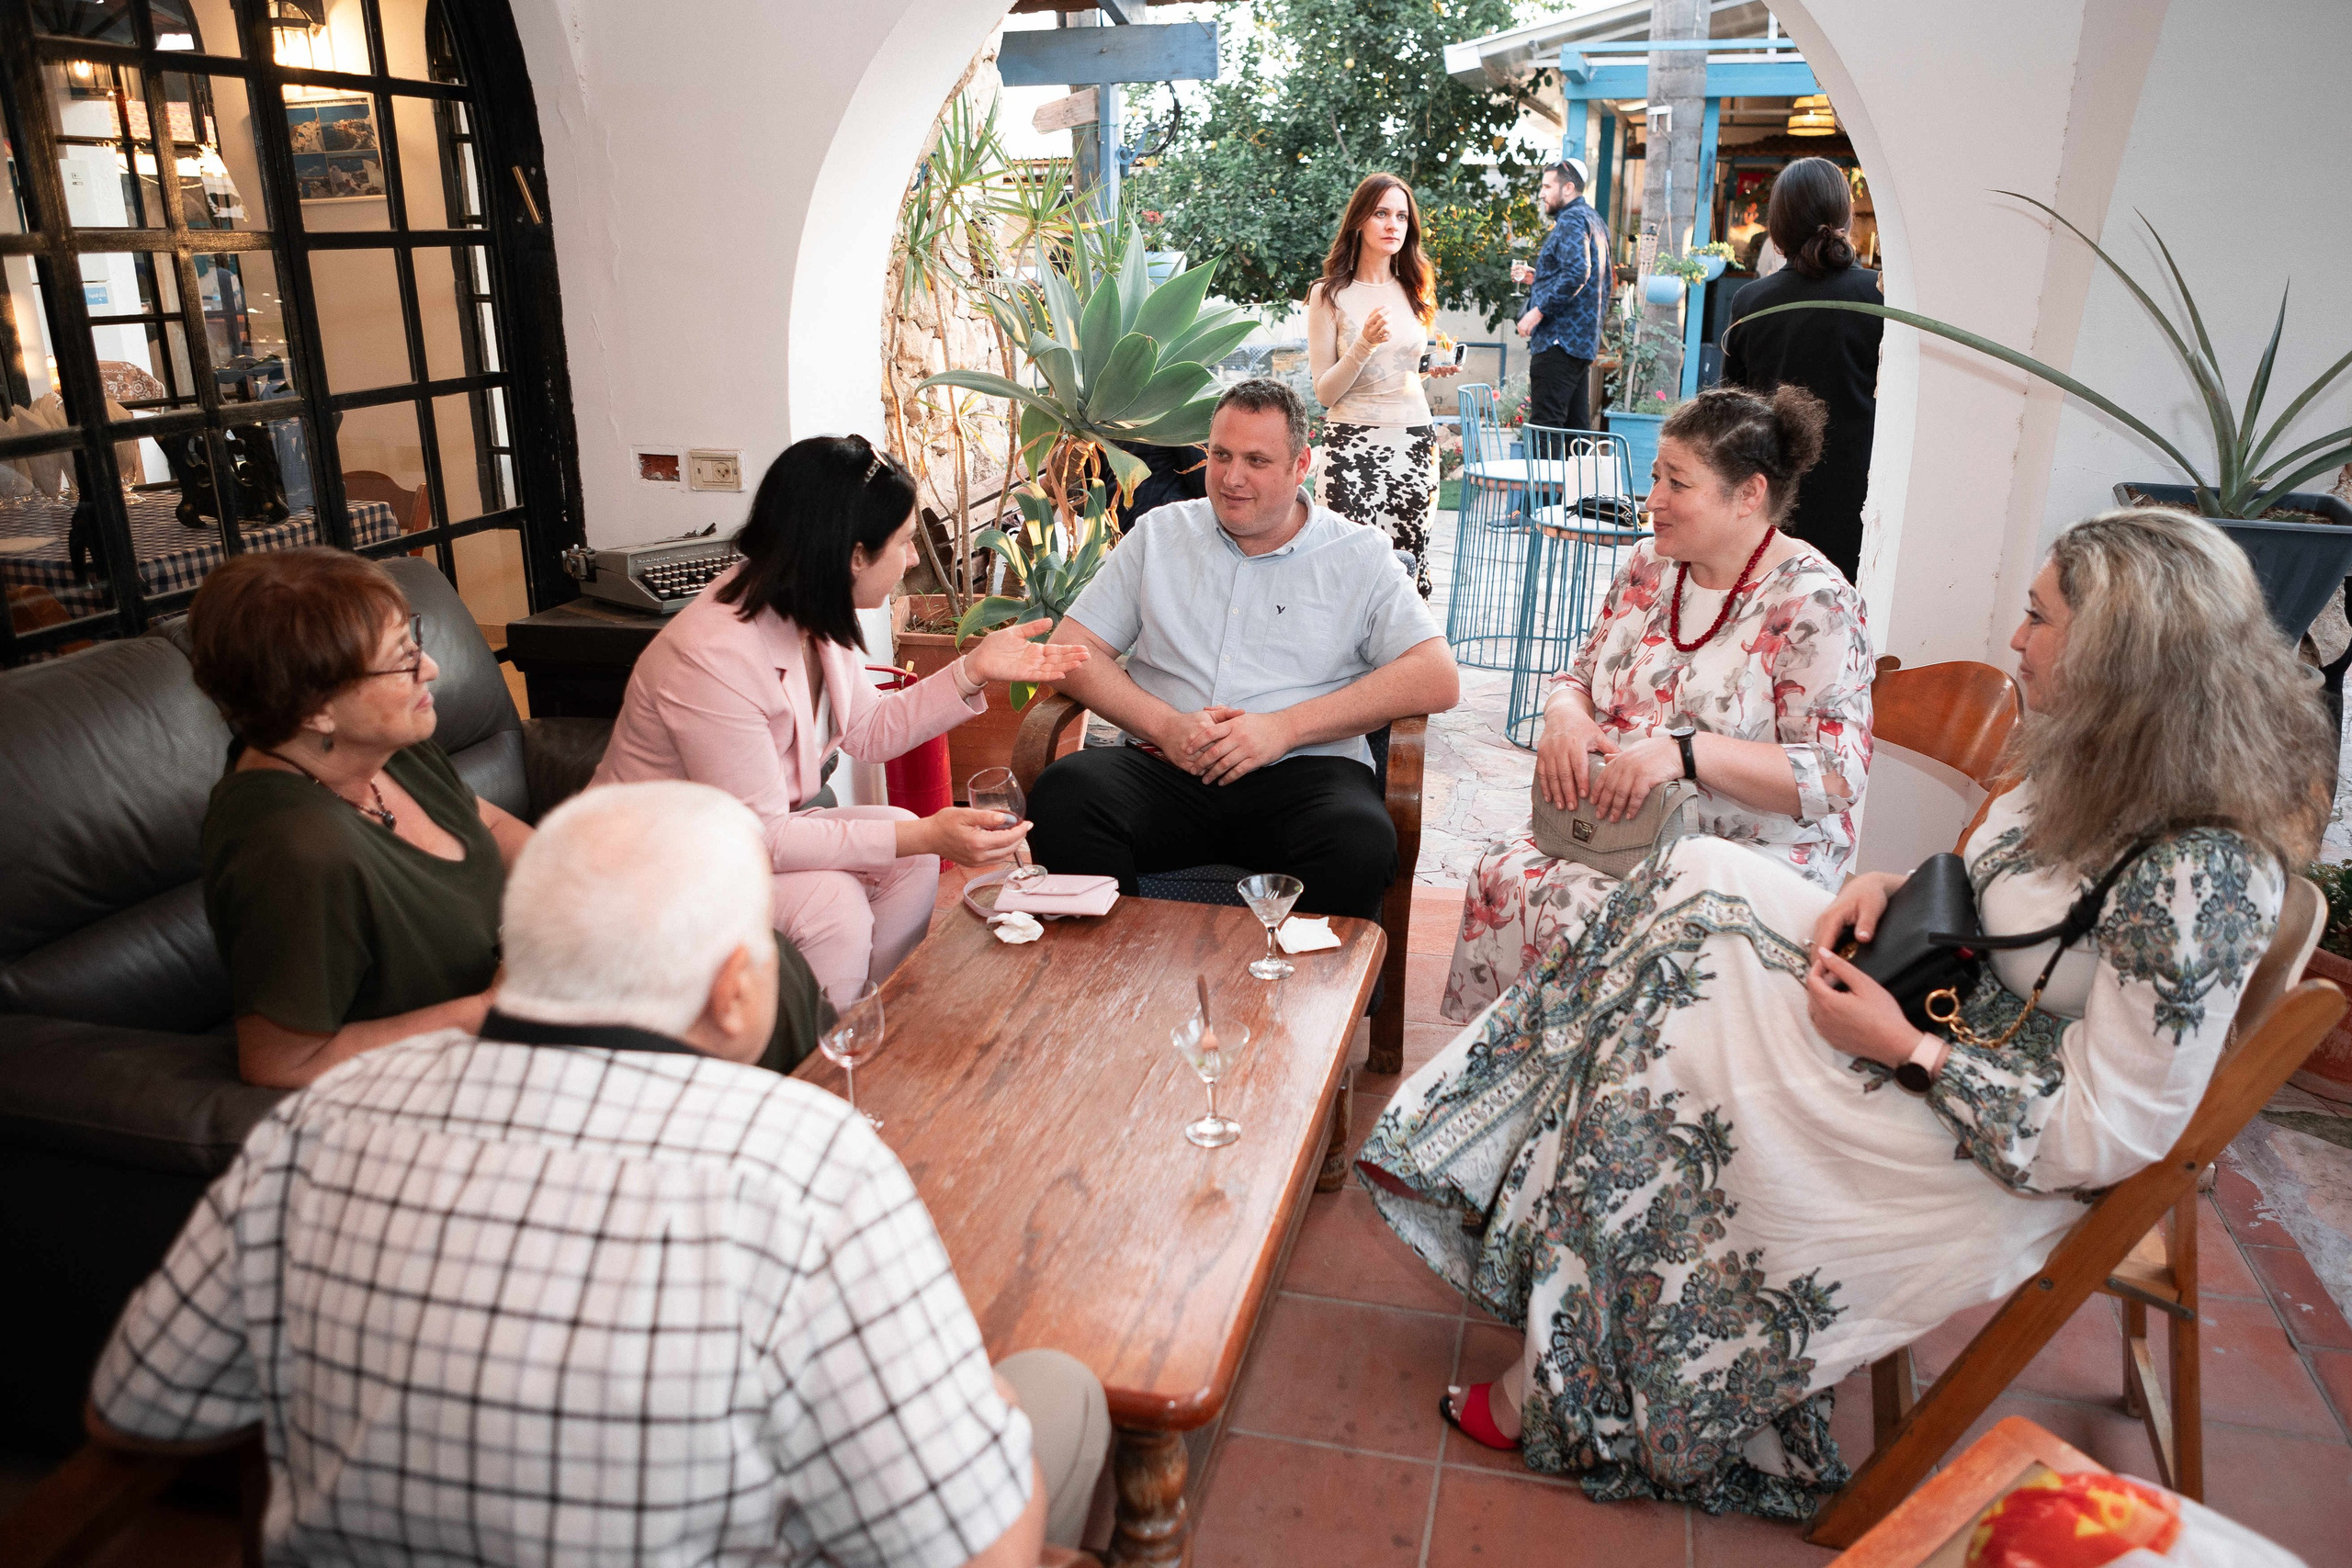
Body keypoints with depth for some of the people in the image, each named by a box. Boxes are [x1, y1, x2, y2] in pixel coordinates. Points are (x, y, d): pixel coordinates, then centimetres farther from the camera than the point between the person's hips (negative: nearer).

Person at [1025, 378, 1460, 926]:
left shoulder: (1360, 557, 10)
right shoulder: (1159, 535, 17)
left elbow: (1437, 679, -2)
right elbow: (1071, 650, 11)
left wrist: (1284, 727, -11)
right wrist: (1164, 725, -8)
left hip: (1300, 775, -1)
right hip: (1164, 768, 2)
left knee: (1360, 844, -35)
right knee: (1061, 796, -29)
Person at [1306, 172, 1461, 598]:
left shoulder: (1414, 291, 14)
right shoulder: (1329, 295, 0)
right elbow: (1324, 392, -3)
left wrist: (1434, 369, 6)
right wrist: (1365, 344, -15)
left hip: (1414, 439, 4)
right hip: (1352, 441, -4)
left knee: (1408, 565, -1)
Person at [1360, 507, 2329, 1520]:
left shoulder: (2199, 875, -29)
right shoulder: (2093, 762, -3)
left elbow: (2104, 1139, -26)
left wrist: (1907, 1049, -23)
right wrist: (1892, 889, -4)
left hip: (2003, 1155, -8)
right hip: (1940, 1006, 9)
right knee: (1698, 885, -5)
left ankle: (1572, 1400, 13)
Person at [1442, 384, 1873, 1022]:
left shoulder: (1815, 604, -11)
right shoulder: (1648, 566, 10)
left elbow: (1837, 776, -17)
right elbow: (1580, 675, 19)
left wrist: (1685, 752, -28)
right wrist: (1565, 715, -7)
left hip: (1749, 855, -6)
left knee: (1586, 917, -31)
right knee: (1500, 875, -23)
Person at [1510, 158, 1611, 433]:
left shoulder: (1571, 220, -8)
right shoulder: (1593, 220, 23)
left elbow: (1577, 272, -24)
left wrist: (1538, 311, -22)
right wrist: (1536, 278, 22)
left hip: (1559, 340, -11)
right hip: (1585, 340, 11)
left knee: (1544, 425, -13)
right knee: (1577, 424, 11)